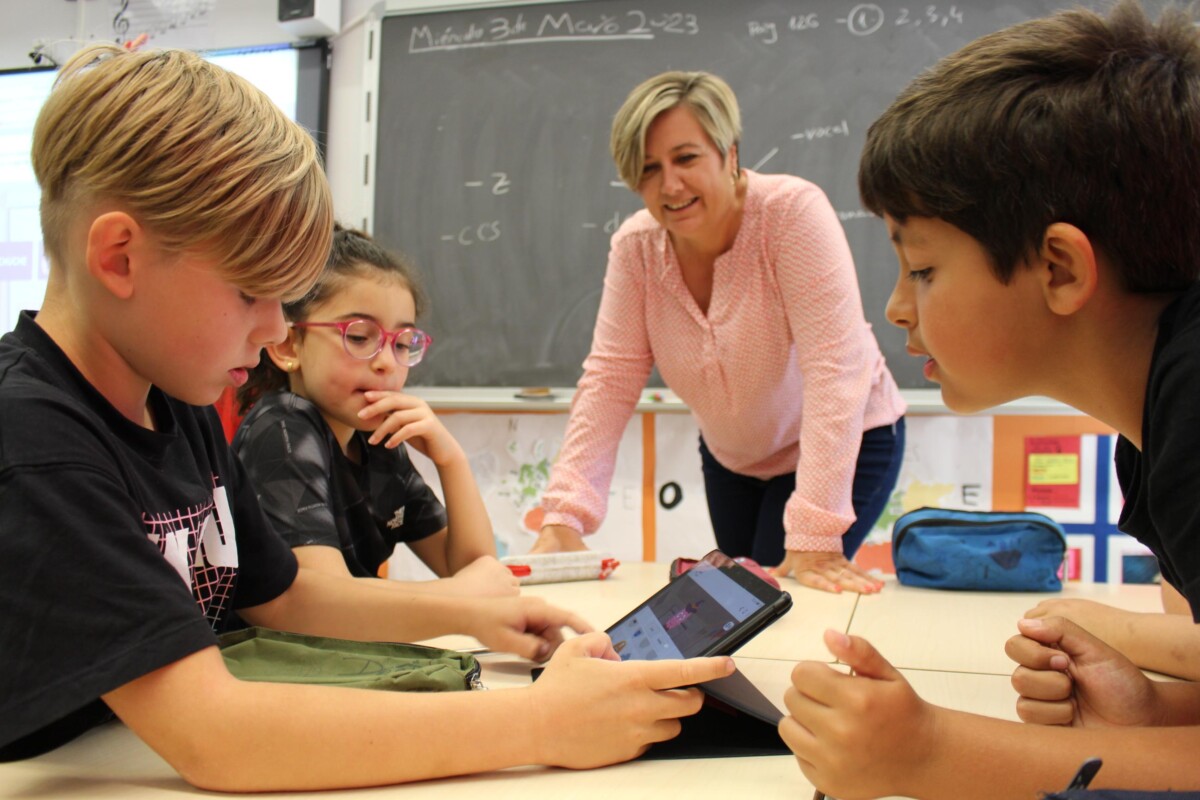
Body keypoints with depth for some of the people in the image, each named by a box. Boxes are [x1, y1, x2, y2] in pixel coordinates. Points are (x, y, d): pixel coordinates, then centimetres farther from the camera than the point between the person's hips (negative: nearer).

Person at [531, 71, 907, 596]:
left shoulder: (792, 212, -27)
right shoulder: (635, 247, -13)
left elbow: (834, 369, -33)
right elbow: (610, 382, -15)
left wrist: (814, 537, -39)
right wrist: (563, 520, -26)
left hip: (846, 447, -4)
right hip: (731, 457, 5)